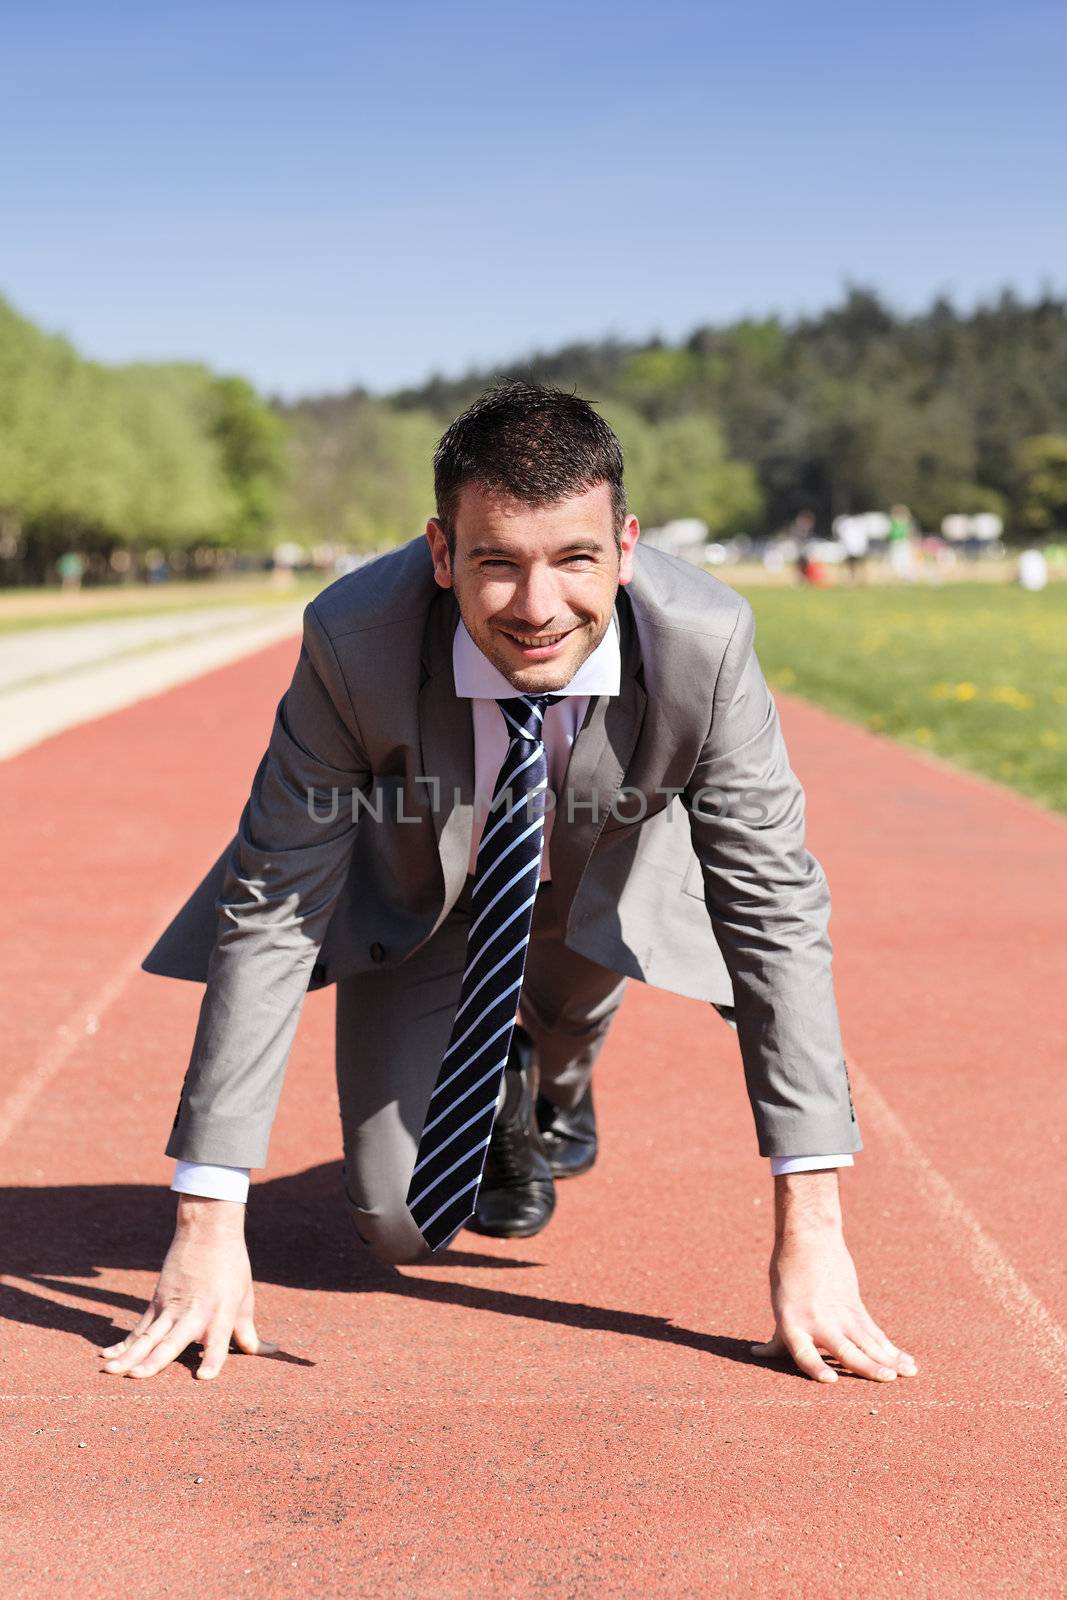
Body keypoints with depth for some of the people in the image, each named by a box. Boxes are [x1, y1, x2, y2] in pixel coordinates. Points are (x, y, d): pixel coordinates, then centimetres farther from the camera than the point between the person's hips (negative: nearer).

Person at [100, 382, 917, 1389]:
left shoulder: (705, 643, -36)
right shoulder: (354, 642, -37)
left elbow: (776, 912, -30)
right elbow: (270, 912, -31)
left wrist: (810, 1230, -34)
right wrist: (207, 1226, -33)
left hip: (604, 878, 3)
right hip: (419, 896, -2)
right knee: (401, 1228, -9)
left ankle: (559, 1088, 10)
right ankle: (497, 1088, 26)